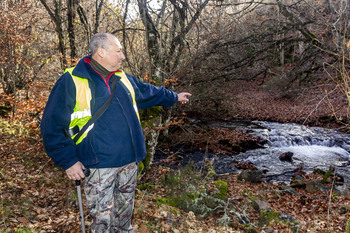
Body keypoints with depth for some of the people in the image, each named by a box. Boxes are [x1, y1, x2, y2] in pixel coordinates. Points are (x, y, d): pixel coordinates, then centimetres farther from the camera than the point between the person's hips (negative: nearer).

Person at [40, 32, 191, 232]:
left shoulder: (123, 79, 11)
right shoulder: (71, 81, -9)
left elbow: (149, 92, 28)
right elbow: (52, 126, -8)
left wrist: (174, 97, 35)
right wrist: (68, 161, -11)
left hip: (130, 161, 6)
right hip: (99, 166, -6)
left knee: (125, 211, 20)